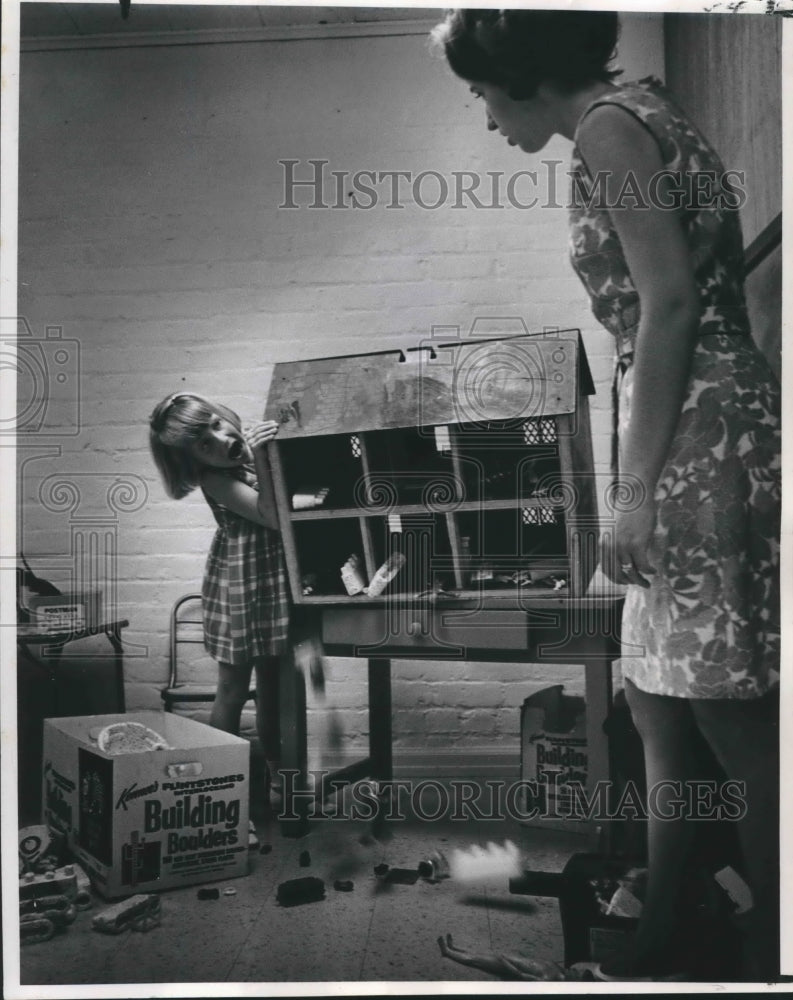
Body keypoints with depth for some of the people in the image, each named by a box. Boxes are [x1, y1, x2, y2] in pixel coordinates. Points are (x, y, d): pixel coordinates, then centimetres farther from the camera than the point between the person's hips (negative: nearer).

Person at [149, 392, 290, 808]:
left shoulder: (256, 437, -3)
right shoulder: (216, 479, -19)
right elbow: (274, 517, -28)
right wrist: (260, 457, -35)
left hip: (277, 576, 6)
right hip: (242, 581, -5)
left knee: (273, 681, 16)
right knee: (234, 688, 4)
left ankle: (275, 774, 30)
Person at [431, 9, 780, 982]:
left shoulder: (610, 126, -6)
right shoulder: (638, 115, 22)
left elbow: (667, 304, -17)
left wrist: (633, 487, -18)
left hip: (700, 444, -10)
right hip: (694, 444, 10)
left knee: (735, 723, -2)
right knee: (658, 703, 14)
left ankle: (765, 957, 13)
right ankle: (657, 944, 28)